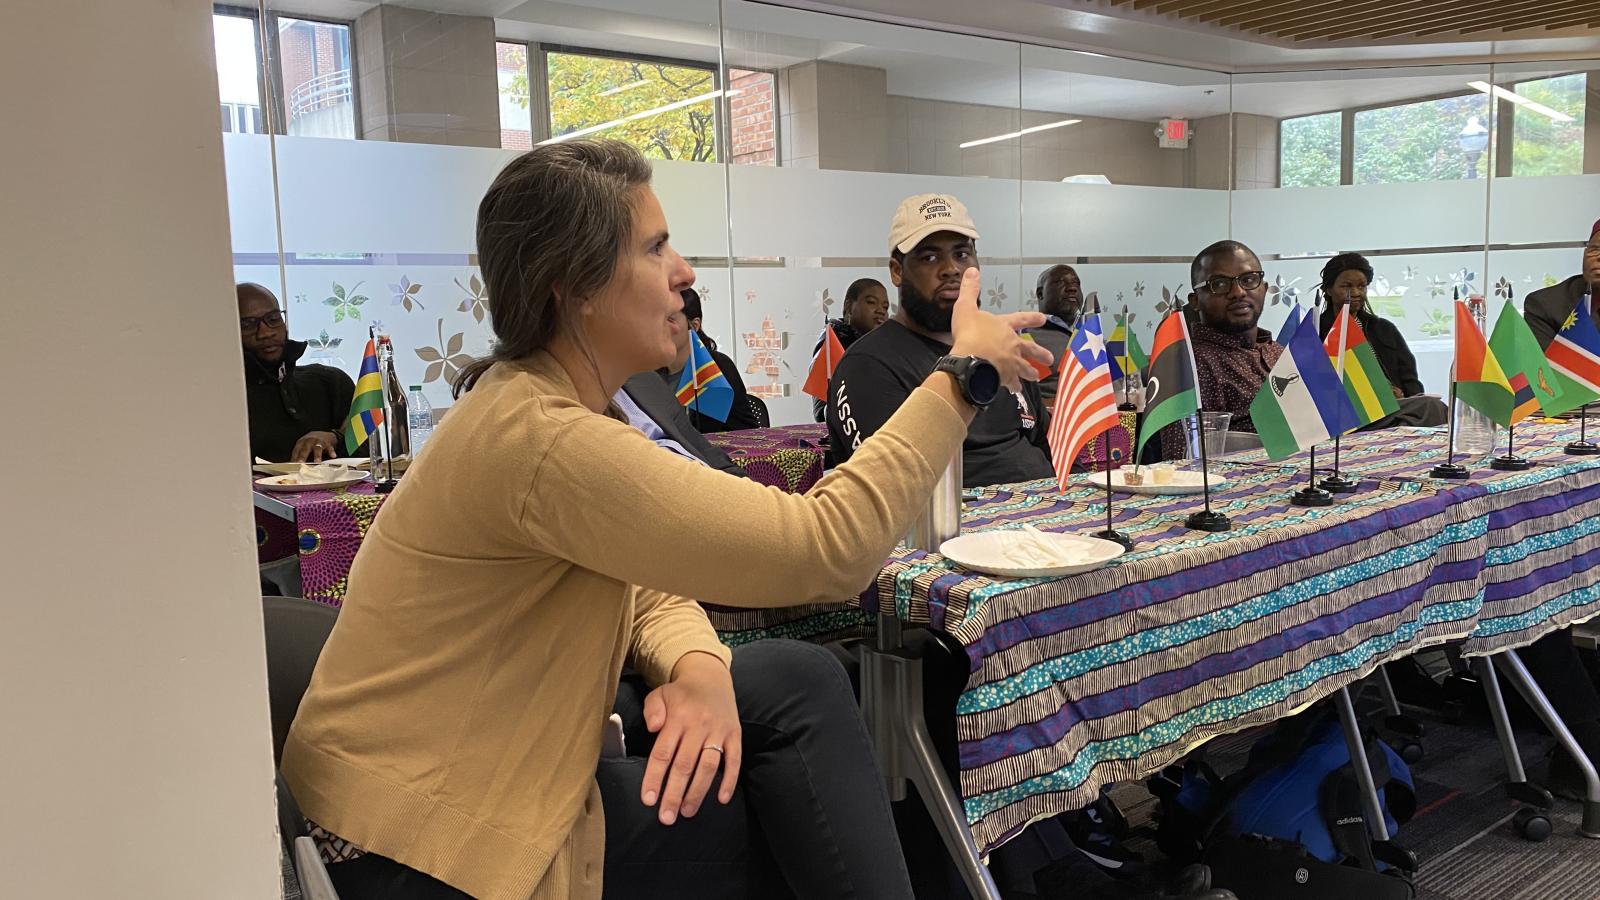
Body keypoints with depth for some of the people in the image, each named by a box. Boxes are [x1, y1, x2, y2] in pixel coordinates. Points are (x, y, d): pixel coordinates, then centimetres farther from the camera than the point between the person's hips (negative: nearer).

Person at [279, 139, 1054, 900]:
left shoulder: (559, 407, 2)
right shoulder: (539, 438, -29)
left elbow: (651, 587, 7)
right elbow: (826, 546, -30)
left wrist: (699, 669, -17)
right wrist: (966, 374, -20)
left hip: (488, 765, 8)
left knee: (797, 684, -3)